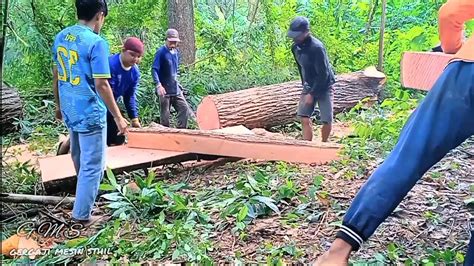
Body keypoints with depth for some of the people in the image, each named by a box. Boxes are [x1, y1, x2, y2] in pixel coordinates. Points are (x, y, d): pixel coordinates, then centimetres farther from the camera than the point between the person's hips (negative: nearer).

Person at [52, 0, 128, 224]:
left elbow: (56, 76, 12)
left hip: (70, 111, 8)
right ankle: (82, 214, 15)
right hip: (90, 113, -8)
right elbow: (101, 85, -21)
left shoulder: (60, 37, 4)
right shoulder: (96, 43, -19)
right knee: (92, 164, 5)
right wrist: (118, 117, -13)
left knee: (80, 159, 27)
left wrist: (59, 105, 23)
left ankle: (85, 197, 49)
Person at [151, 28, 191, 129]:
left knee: (184, 109, 1)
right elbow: (154, 70, -18)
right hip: (165, 90, -7)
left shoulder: (176, 52, 11)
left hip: (176, 89, 7)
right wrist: (158, 85, -31)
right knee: (165, 116, 0)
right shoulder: (161, 52, -11)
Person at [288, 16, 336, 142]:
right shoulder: (295, 47, -3)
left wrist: (312, 93, -21)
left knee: (326, 121, -4)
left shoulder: (317, 47, -26)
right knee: (304, 118, -4)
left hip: (324, 86, -6)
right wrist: (305, 86, 13)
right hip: (309, 86, 6)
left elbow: (323, 74, -24)